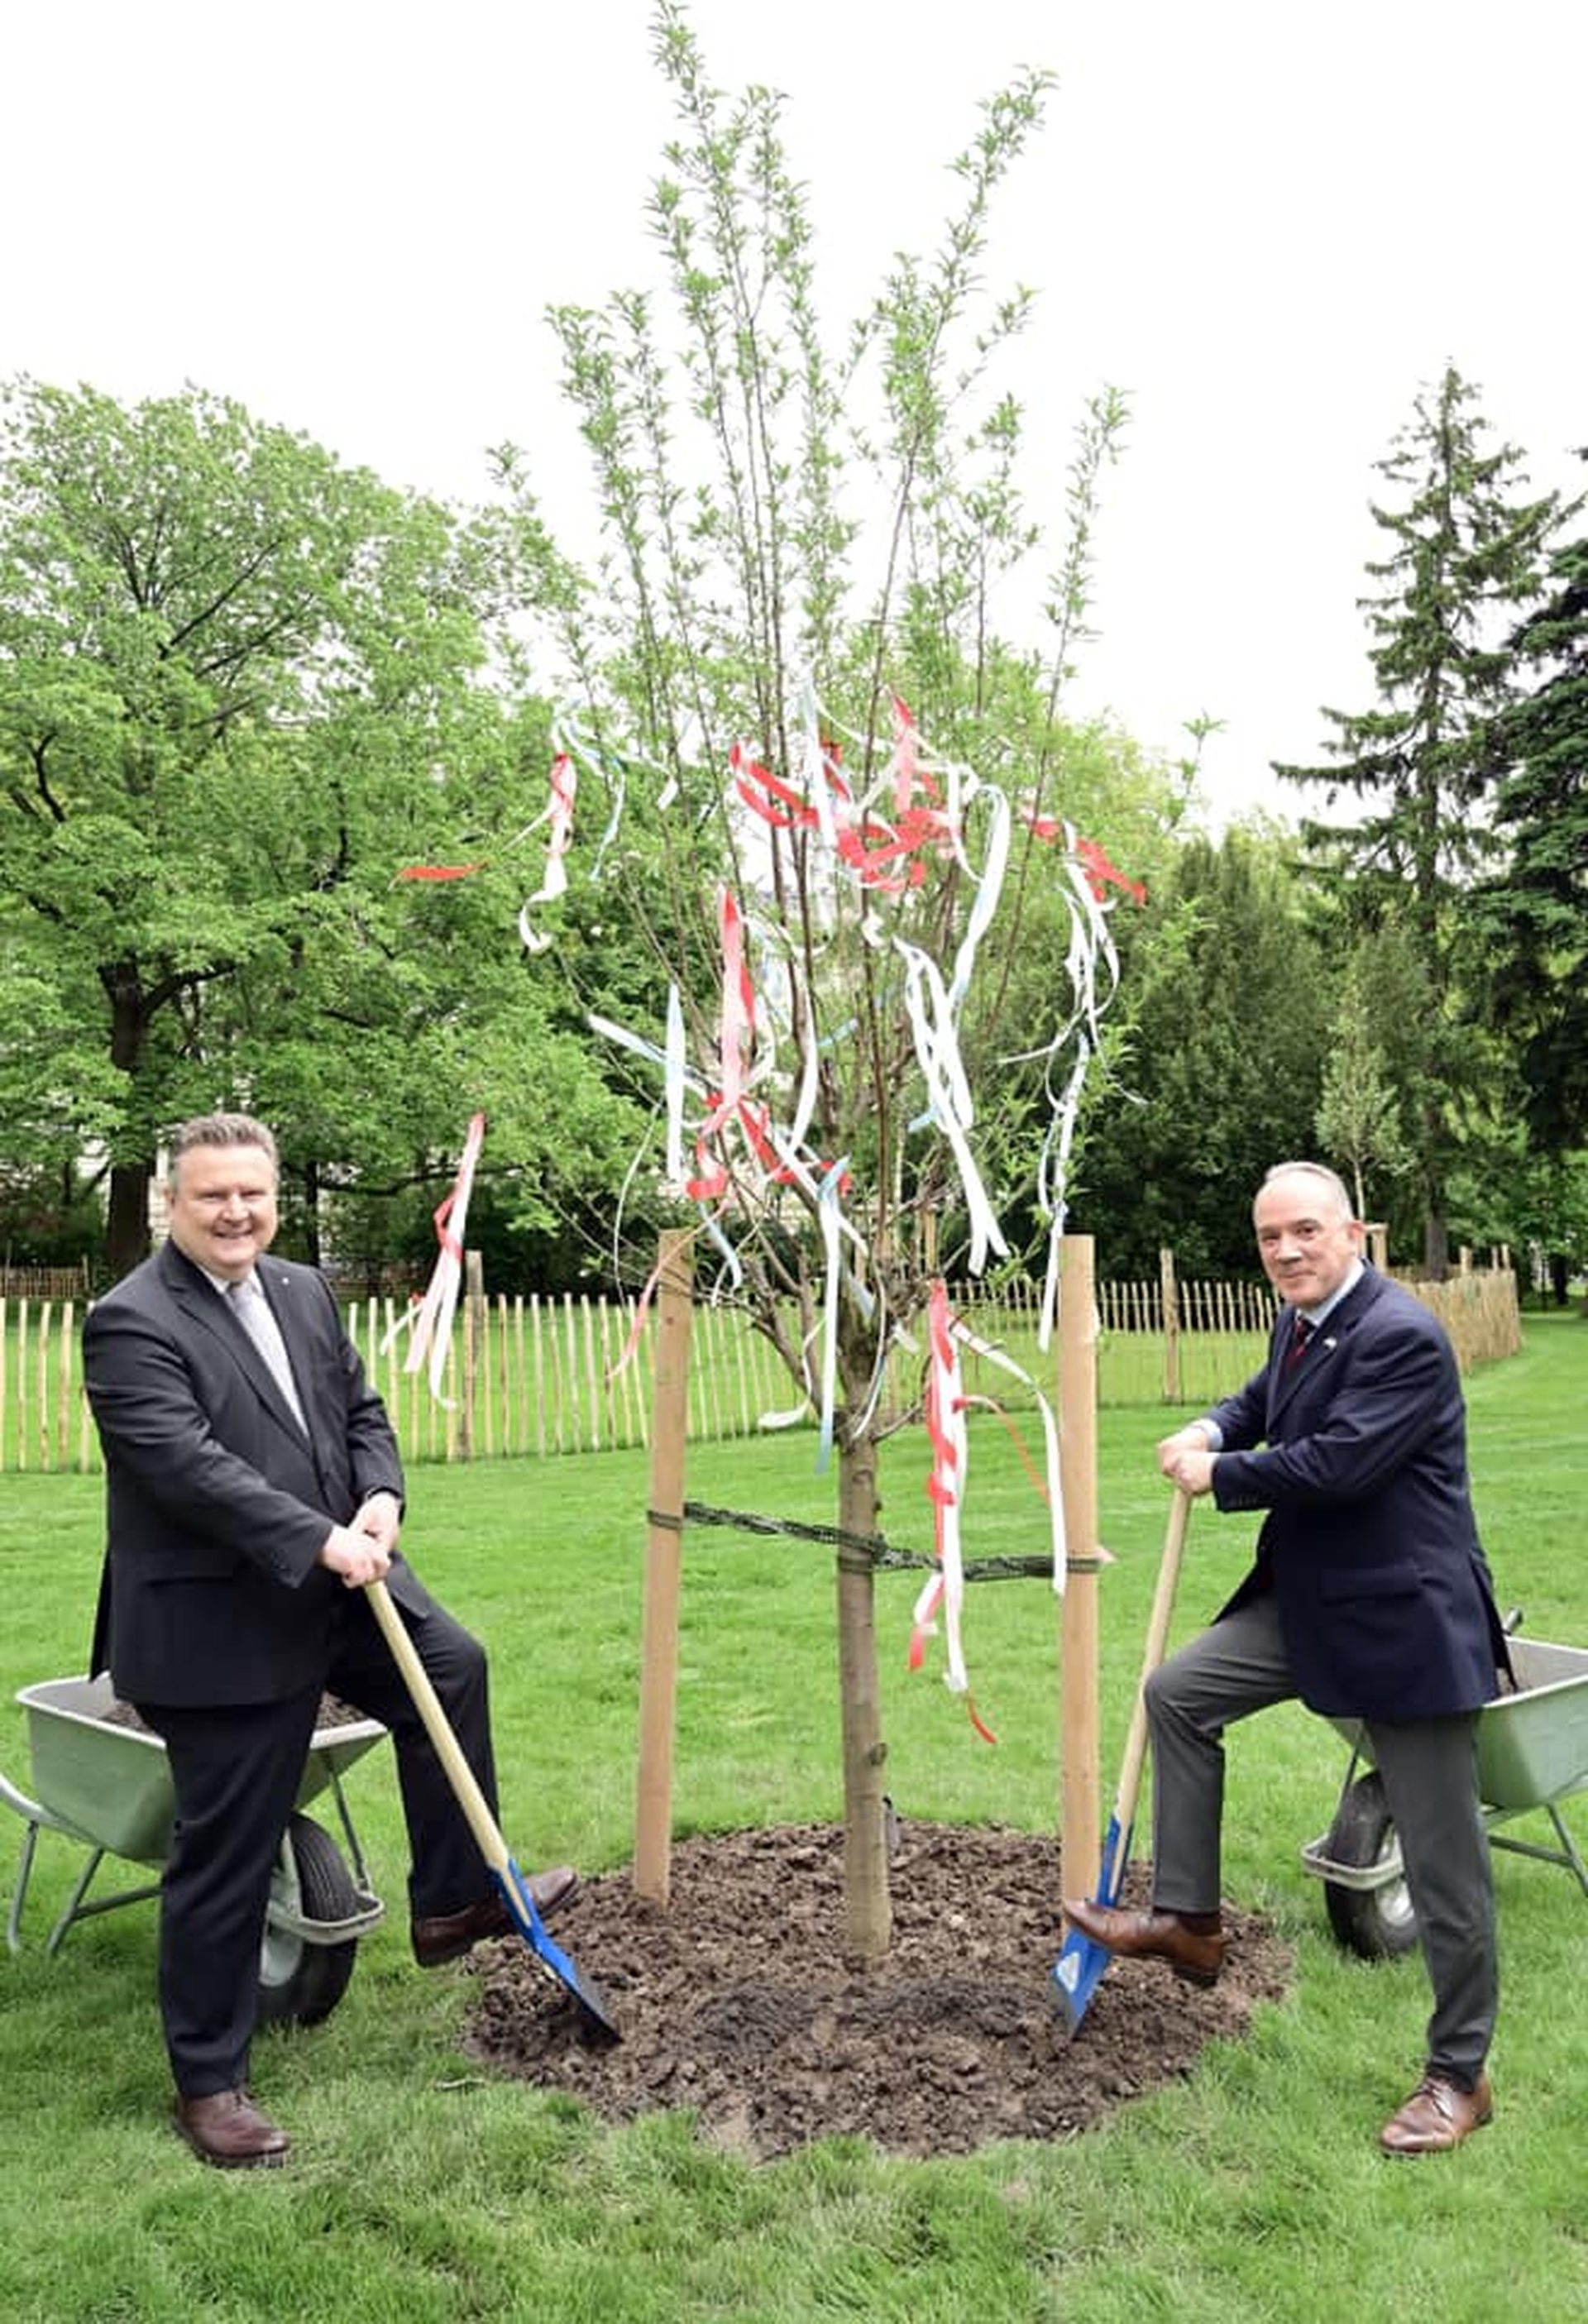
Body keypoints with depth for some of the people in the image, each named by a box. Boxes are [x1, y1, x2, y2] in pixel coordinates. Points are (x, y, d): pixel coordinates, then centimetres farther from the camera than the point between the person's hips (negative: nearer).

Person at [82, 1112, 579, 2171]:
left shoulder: (305, 1291, 6)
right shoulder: (132, 1322, -18)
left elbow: (363, 1408, 11)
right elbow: (185, 1463, -27)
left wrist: (382, 1499, -9)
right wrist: (322, 1541, -29)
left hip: (338, 1585, 8)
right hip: (221, 1626, -8)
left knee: (453, 1667, 16)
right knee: (227, 1857, 3)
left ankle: (454, 1902, 33)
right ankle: (209, 2081, 23)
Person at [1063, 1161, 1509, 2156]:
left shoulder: (1401, 1335, -22)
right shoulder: (1301, 1323, 6)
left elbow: (1337, 1463, -29)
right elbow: (1266, 1397, 26)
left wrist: (1218, 1475, -14)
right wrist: (1215, 1427, 3)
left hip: (1406, 1619, -9)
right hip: (1311, 1602, 9)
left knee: (1442, 1854, 4)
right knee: (1178, 1692, 10)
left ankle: (1460, 2074, 22)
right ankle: (1188, 1921, 21)